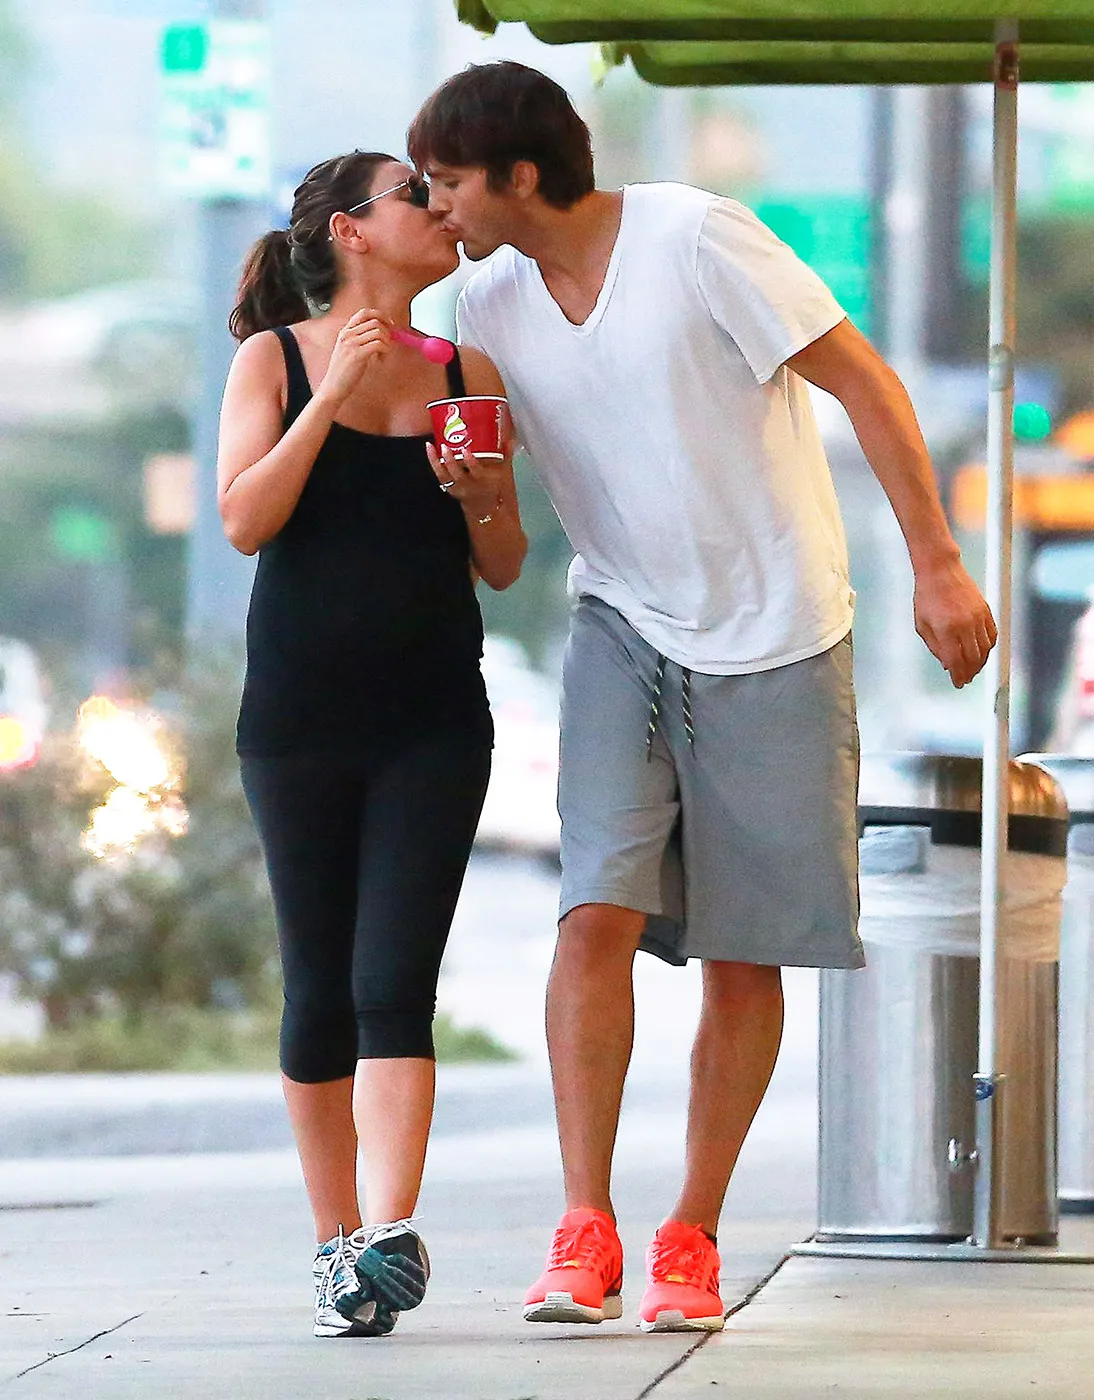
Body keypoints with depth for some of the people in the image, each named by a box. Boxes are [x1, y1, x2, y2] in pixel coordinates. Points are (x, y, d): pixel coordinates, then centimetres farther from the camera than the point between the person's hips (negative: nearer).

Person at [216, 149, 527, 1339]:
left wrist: (480, 497, -9)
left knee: (394, 982, -12)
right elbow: (245, 522, -9)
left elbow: (503, 568, 12)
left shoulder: (465, 372, 10)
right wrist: (334, 394, -14)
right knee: (319, 987, 2)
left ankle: (391, 1234, -22)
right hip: (299, 716, -1)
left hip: (432, 718, 1)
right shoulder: (276, 359, 4)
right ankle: (336, 1245, 11)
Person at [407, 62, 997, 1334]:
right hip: (624, 632, 3)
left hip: (775, 636, -3)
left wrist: (936, 562, -17)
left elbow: (863, 382, -13)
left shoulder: (696, 239, -15)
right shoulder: (490, 307, 2)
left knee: (744, 955, 1)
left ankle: (691, 1241, 13)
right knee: (599, 910, -15)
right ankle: (584, 1234, -15)